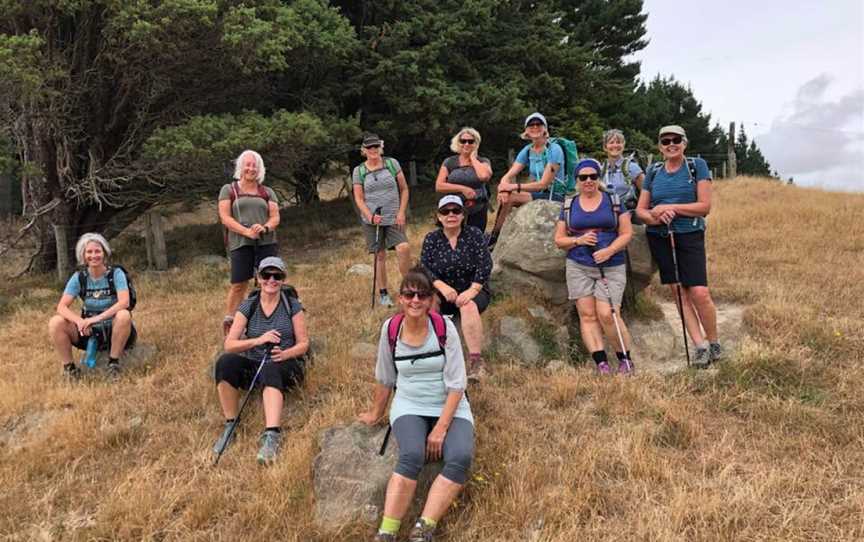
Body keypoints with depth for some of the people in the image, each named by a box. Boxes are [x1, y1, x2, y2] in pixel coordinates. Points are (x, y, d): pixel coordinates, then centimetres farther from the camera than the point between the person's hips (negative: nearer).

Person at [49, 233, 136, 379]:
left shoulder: (116, 273, -10)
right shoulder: (79, 277, -2)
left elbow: (124, 302, -25)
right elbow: (62, 307, -10)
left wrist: (97, 318, -34)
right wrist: (79, 321, -30)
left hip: (113, 330, -3)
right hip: (89, 332, 3)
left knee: (124, 315, -35)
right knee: (55, 323, -18)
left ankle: (114, 362, -16)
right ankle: (69, 368, -5)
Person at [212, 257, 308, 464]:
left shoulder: (292, 305, 0)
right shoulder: (248, 306, 3)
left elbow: (303, 343, -1)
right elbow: (229, 345, -5)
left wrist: (285, 354, -23)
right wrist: (258, 340, -22)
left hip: (286, 365, -2)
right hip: (254, 364, 3)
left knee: (270, 370, -39)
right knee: (225, 362, -29)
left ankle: (272, 435, -51)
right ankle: (230, 425, -22)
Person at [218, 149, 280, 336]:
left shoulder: (267, 192, 16)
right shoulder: (229, 190, 9)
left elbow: (275, 217, 9)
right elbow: (225, 217, -1)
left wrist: (265, 227, -14)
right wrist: (246, 231, -14)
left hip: (266, 242, 2)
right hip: (240, 243, -2)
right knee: (238, 284, -6)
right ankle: (228, 320, 7)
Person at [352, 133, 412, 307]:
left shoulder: (392, 163, 2)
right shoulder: (358, 171, 2)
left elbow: (404, 189, 6)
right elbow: (359, 199, 1)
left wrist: (401, 212, -3)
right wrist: (370, 216, -14)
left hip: (394, 219, 0)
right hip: (371, 220, 0)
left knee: (403, 248, -20)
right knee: (380, 256, 4)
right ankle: (383, 294, 16)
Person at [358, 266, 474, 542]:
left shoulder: (445, 327, -11)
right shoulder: (390, 329, -4)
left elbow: (456, 384, -10)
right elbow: (384, 378, 11)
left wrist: (441, 428, -16)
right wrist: (376, 413, 20)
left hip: (450, 408, 0)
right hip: (409, 407, 1)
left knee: (460, 458, -28)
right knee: (412, 456, -29)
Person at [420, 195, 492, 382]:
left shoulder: (474, 234, -3)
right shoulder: (431, 238, 2)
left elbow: (485, 265, -10)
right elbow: (425, 268, -5)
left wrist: (472, 291, -23)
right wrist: (442, 286, -23)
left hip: (473, 291, -2)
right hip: (444, 292, 2)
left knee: (469, 306, -36)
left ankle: (476, 360, -37)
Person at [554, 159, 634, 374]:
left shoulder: (613, 201, 6)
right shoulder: (569, 206, 11)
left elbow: (626, 233, 2)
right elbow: (559, 240, 11)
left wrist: (609, 250, -14)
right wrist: (578, 240, -9)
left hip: (611, 268, -2)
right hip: (578, 267, 3)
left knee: (607, 314, -13)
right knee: (587, 315, -4)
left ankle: (625, 359, 5)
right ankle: (602, 364, -1)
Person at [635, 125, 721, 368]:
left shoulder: (697, 166, 0)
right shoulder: (653, 171, 10)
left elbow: (705, 206, -6)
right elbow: (640, 209, 9)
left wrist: (670, 207, -13)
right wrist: (654, 217, -13)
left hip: (690, 236, -3)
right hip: (659, 238, 3)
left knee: (700, 293, -12)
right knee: (680, 293, 2)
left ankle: (714, 342, 7)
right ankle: (700, 345, 7)